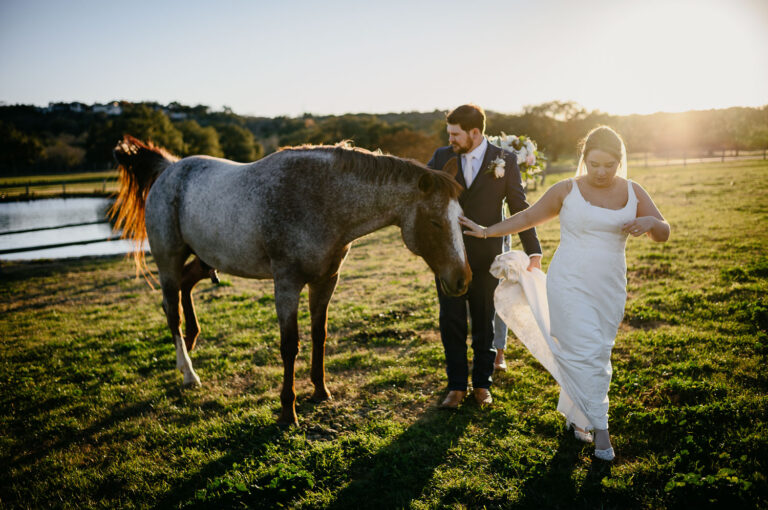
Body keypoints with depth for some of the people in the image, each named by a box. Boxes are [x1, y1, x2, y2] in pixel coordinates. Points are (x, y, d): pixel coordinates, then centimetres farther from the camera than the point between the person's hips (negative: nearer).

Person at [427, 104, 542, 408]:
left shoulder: (505, 161, -4)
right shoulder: (442, 157, 1)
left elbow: (520, 208, -2)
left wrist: (533, 252, -8)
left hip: (484, 257, -1)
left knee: (484, 324, 11)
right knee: (451, 323, 7)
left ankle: (482, 384, 28)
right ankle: (457, 386, 21)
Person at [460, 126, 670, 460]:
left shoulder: (633, 193, 3)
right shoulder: (567, 191, -4)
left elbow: (663, 234, 5)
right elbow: (528, 217, 6)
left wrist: (649, 222, -18)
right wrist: (487, 232, 4)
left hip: (610, 290, 4)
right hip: (570, 286, -4)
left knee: (598, 355, 11)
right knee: (587, 354, -7)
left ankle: (573, 413, 30)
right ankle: (599, 428, 4)